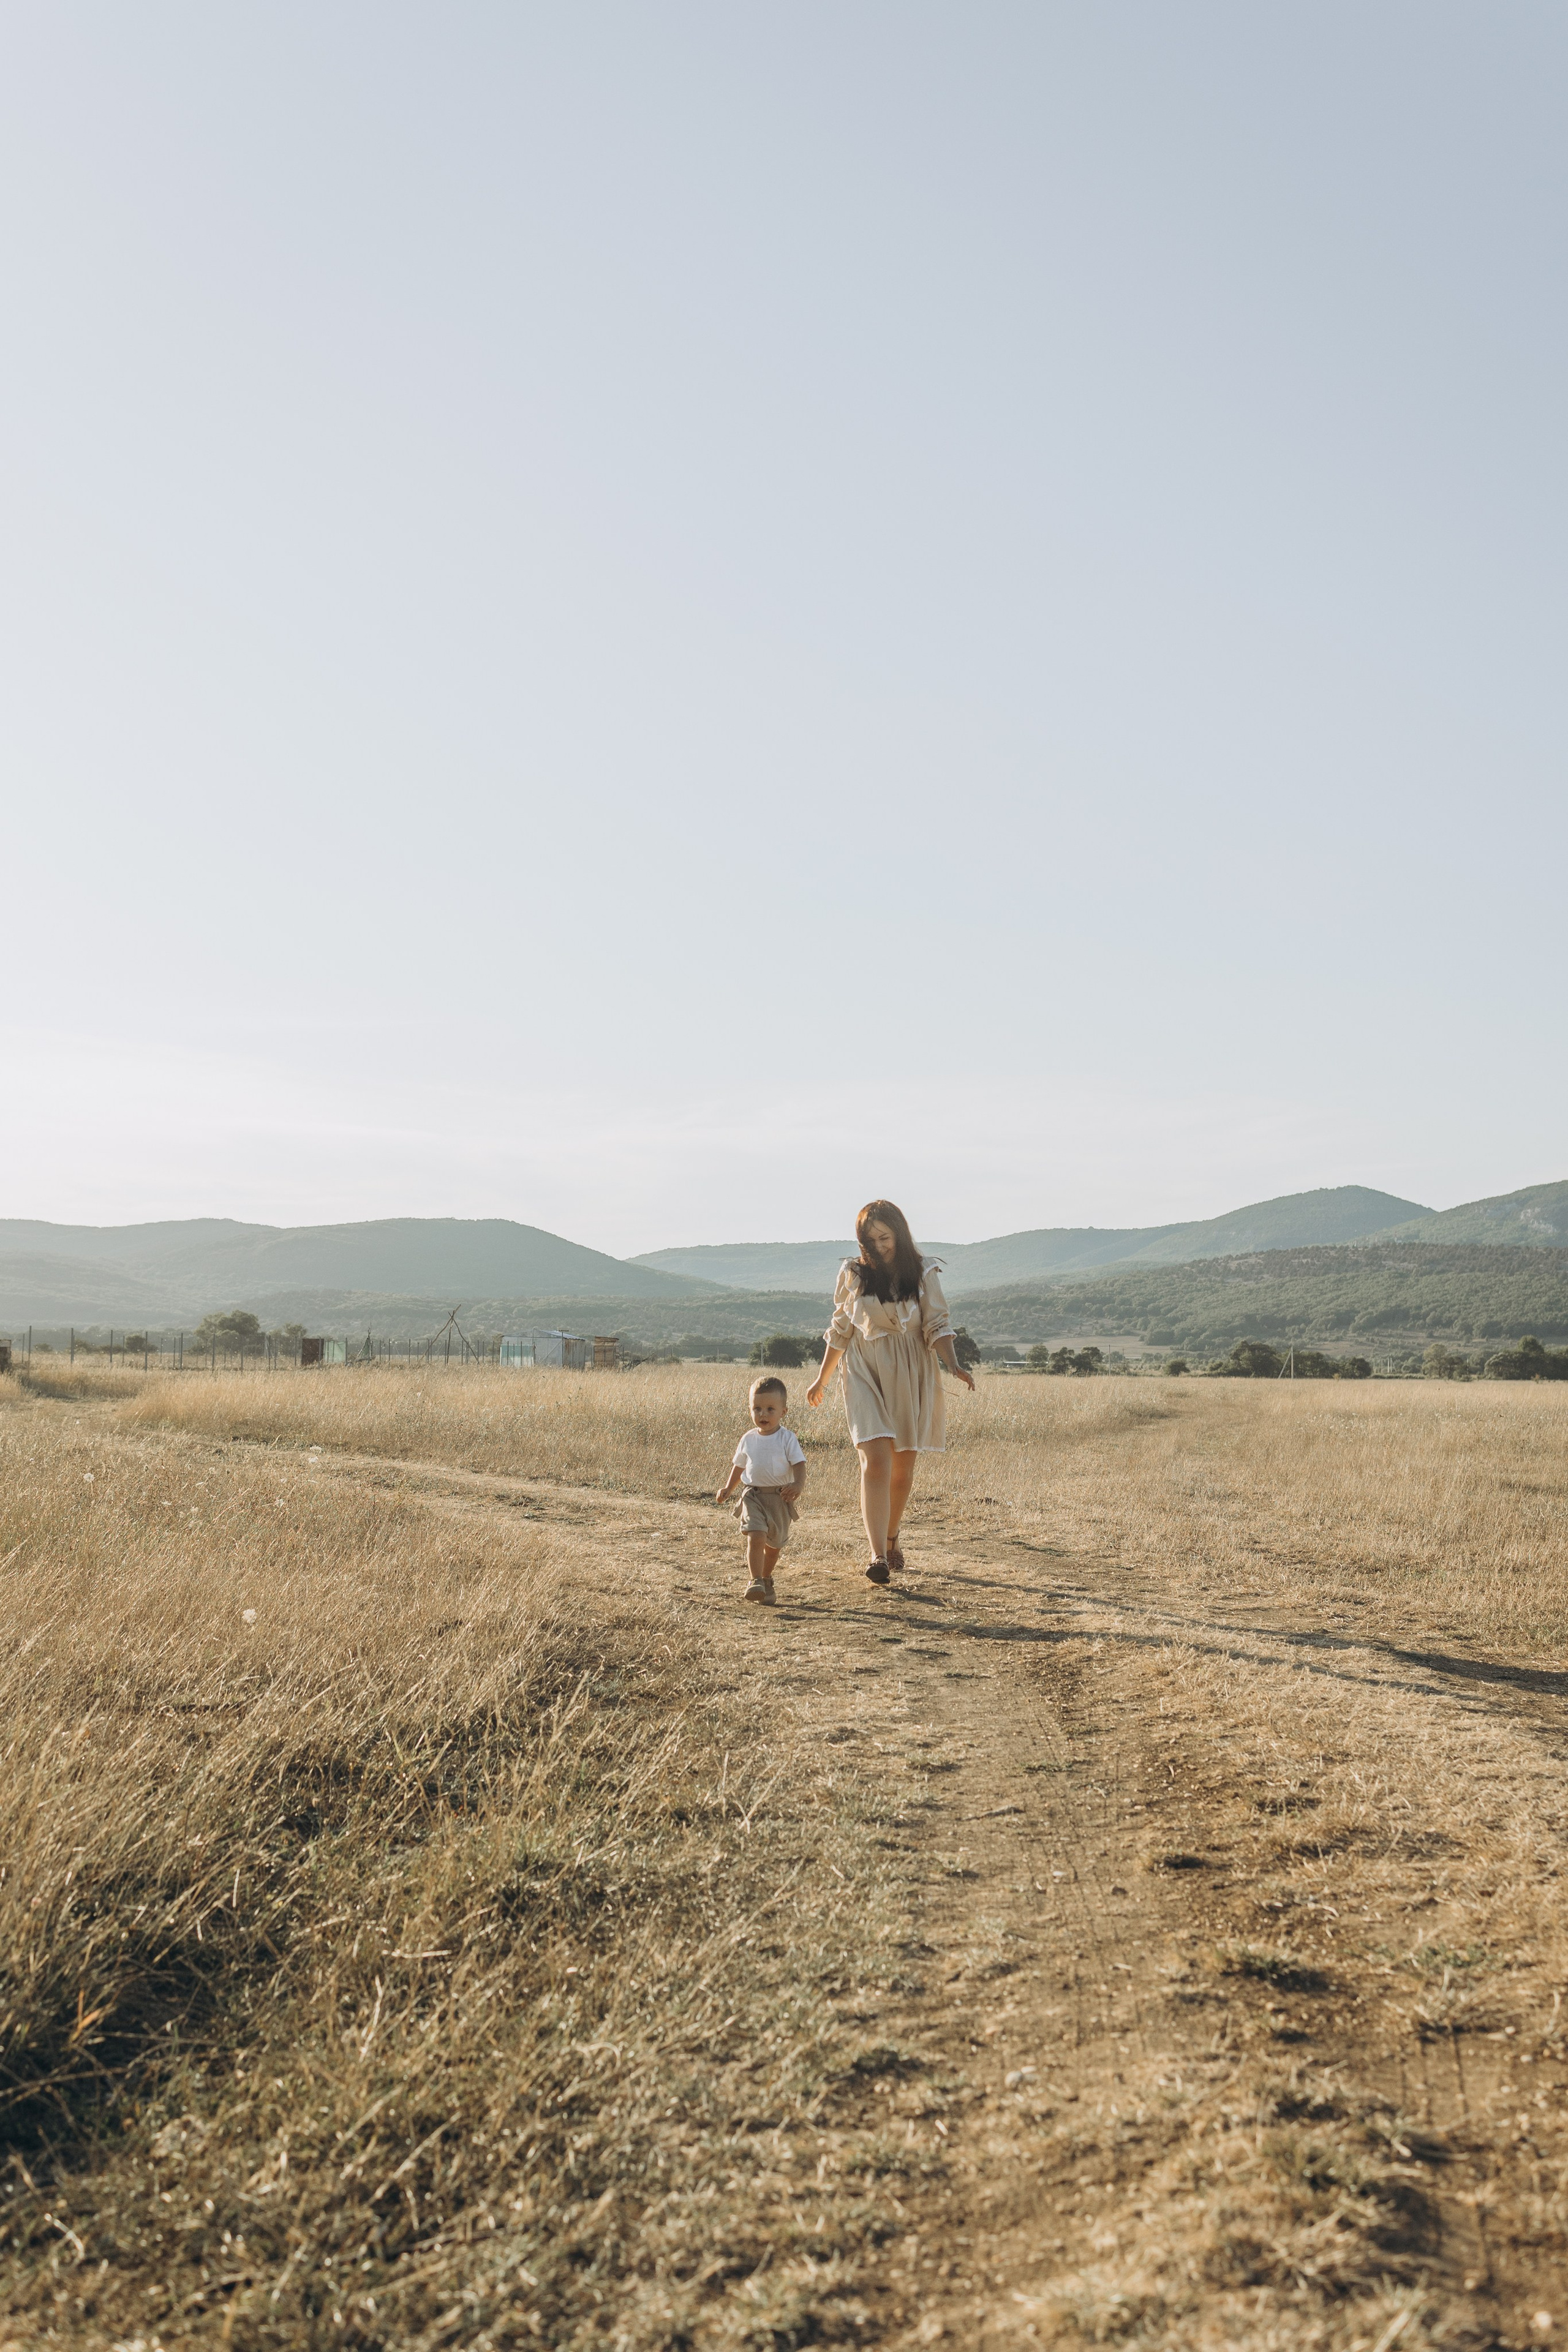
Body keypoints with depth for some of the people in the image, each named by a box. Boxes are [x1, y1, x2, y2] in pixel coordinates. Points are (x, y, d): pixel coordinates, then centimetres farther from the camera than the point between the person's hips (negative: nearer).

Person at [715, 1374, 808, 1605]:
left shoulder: (787, 1439, -5)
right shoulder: (748, 1440, 6)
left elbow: (799, 1464, -11)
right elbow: (739, 1466, 20)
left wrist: (798, 1485, -30)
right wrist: (728, 1488, 12)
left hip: (780, 1497, -1)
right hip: (753, 1495, 1)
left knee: (774, 1543, 12)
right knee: (756, 1537, -19)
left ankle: (766, 1579, 34)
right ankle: (755, 1581, -20)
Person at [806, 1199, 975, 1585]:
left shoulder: (922, 1273, 0)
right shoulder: (853, 1273, 2)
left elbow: (937, 1327, -3)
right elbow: (840, 1330, 12)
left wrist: (954, 1366, -21)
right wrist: (821, 1379, 17)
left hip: (911, 1377, 1)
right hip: (866, 1374, -1)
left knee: (903, 1467, 9)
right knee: (875, 1461, -16)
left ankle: (891, 1537, 33)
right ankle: (878, 1556, -22)